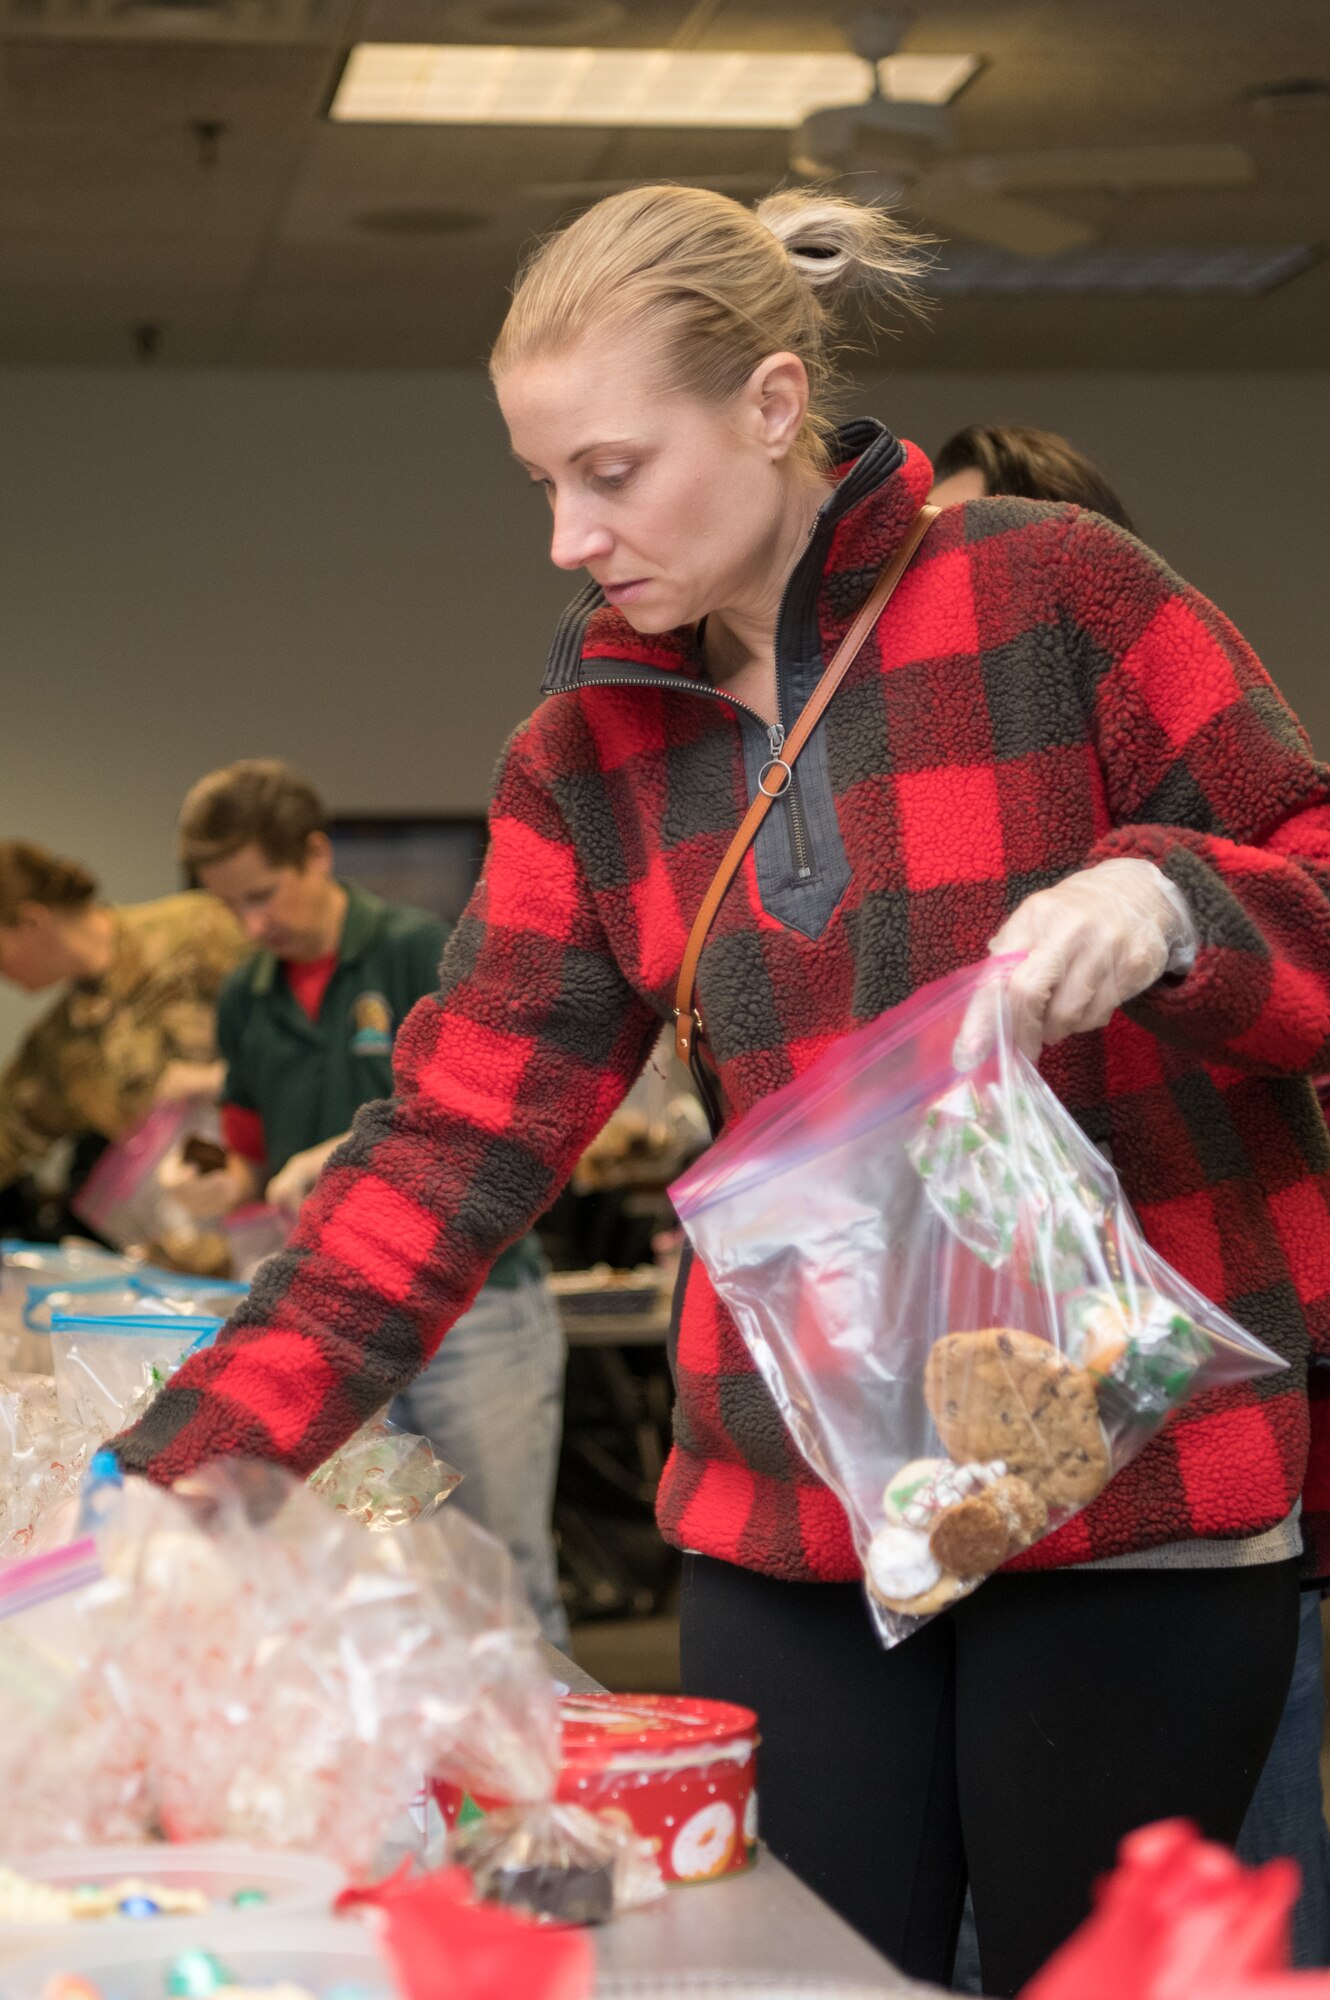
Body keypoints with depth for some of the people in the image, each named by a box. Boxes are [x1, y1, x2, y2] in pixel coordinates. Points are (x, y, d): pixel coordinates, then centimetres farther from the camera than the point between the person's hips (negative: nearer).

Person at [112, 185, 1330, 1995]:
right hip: (793, 1508, 4)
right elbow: (457, 1132, 2)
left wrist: (1167, 903, -23)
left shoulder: (1054, 598, -4)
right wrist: (190, 1468, -7)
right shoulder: (588, 758, 8)